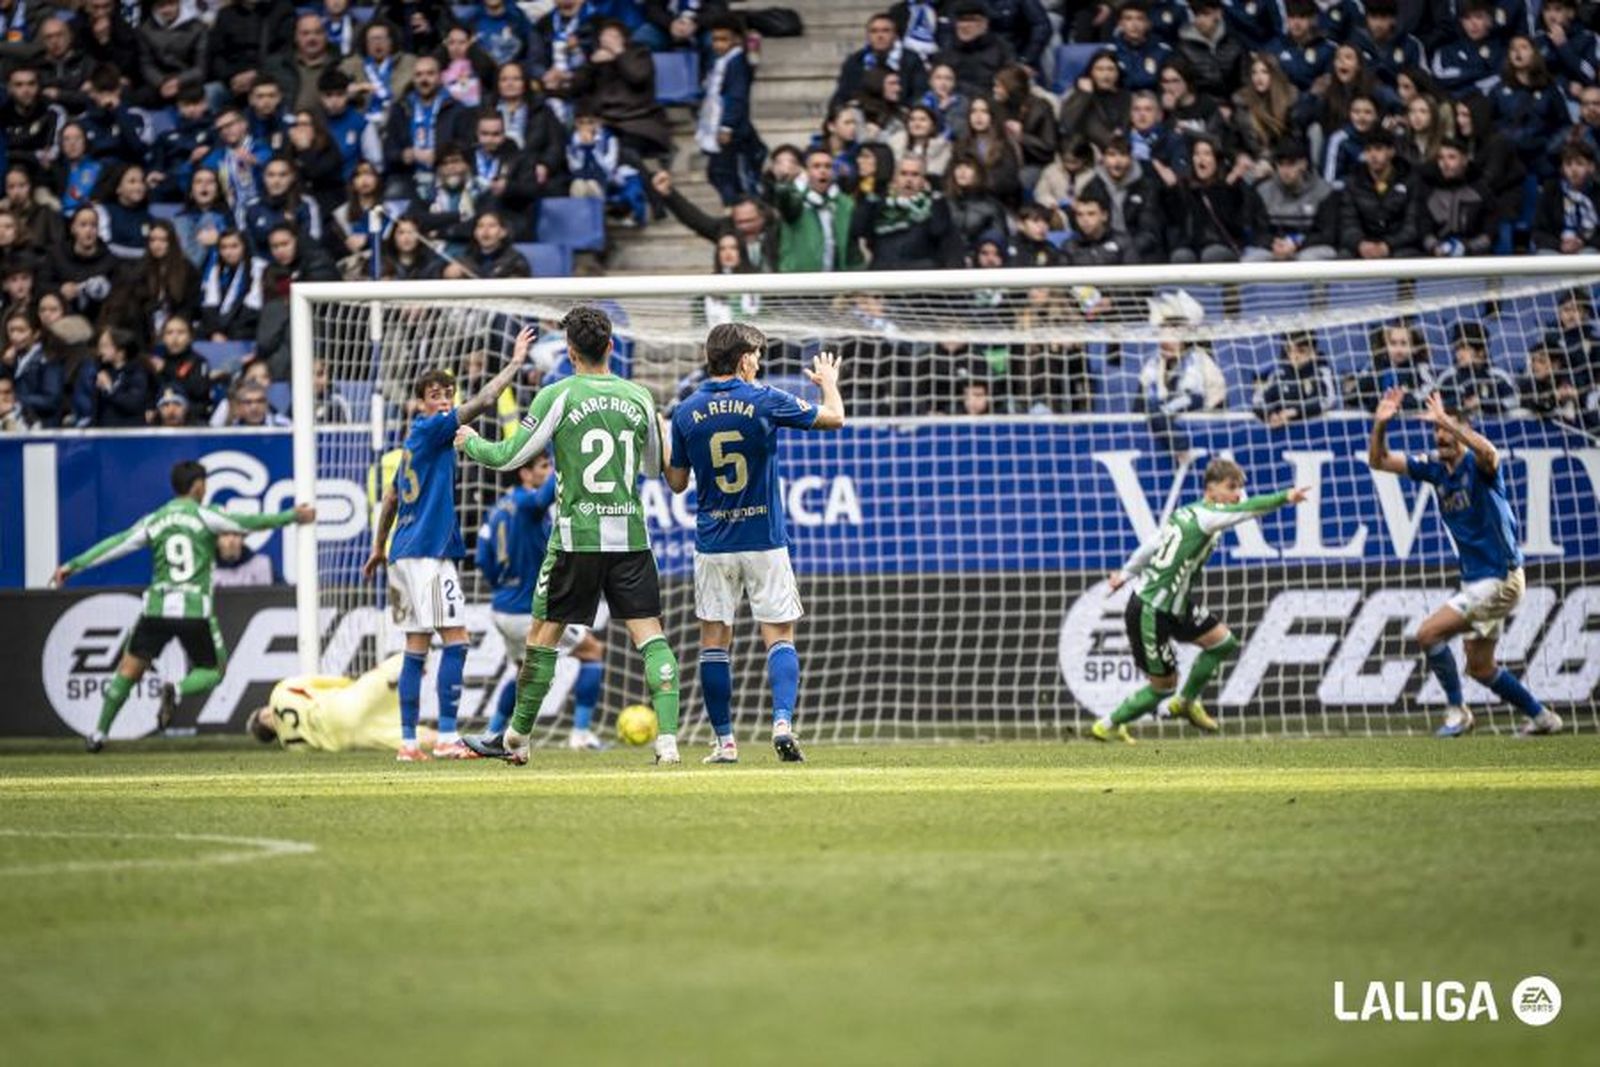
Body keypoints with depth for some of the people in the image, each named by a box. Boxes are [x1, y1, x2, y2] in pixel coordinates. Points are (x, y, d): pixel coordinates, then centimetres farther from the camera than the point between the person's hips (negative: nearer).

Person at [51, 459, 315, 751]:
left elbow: (116, 545, 7)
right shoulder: (204, 516, 0)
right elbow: (247, 523, -4)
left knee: (129, 669, 13)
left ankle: (99, 733, 9)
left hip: (157, 607, 3)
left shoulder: (154, 521, 9)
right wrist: (291, 516, 3)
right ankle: (177, 691, -19)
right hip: (195, 609, -3)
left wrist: (73, 566, 13)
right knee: (212, 672, 14)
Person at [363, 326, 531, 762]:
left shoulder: (415, 440, 18)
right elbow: (482, 402, -16)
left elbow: (390, 498, 26)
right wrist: (515, 363, -10)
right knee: (456, 640, -11)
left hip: (406, 554, 9)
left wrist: (379, 548, 34)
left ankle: (409, 741, 5)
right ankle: (447, 736, -16)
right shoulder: (429, 430, -7)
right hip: (428, 553, -9)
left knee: (417, 647, 7)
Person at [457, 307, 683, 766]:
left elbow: (508, 457, -1)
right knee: (650, 634, -1)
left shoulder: (558, 397, -7)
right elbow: (655, 468, 18)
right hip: (630, 535, 2)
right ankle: (668, 737, -15)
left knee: (543, 635, 11)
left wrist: (470, 443, 19)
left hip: (576, 538, -2)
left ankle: (516, 739, 21)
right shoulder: (639, 397, 4)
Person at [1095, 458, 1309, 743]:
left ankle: (1187, 703, 28)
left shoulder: (1185, 514, 6)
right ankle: (1108, 727, 22)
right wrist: (1285, 498, -48)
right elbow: (1246, 509, -38)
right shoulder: (1205, 516, -20)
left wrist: (1126, 573, 29)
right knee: (1163, 685, 3)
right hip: (1150, 613, -9)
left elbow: (1150, 545, 17)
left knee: (1223, 642, 11)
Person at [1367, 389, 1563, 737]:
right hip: (1475, 580, 9)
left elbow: (1488, 453, -41)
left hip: (1499, 580, -9)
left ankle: (1456, 711, -1)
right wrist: (1380, 424, -12)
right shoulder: (1435, 467, 5)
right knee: (1480, 667, 16)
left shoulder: (1477, 465, -15)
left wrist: (1445, 421, -44)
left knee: (1428, 633, -15)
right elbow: (1378, 461, 6)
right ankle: (1541, 717, 31)